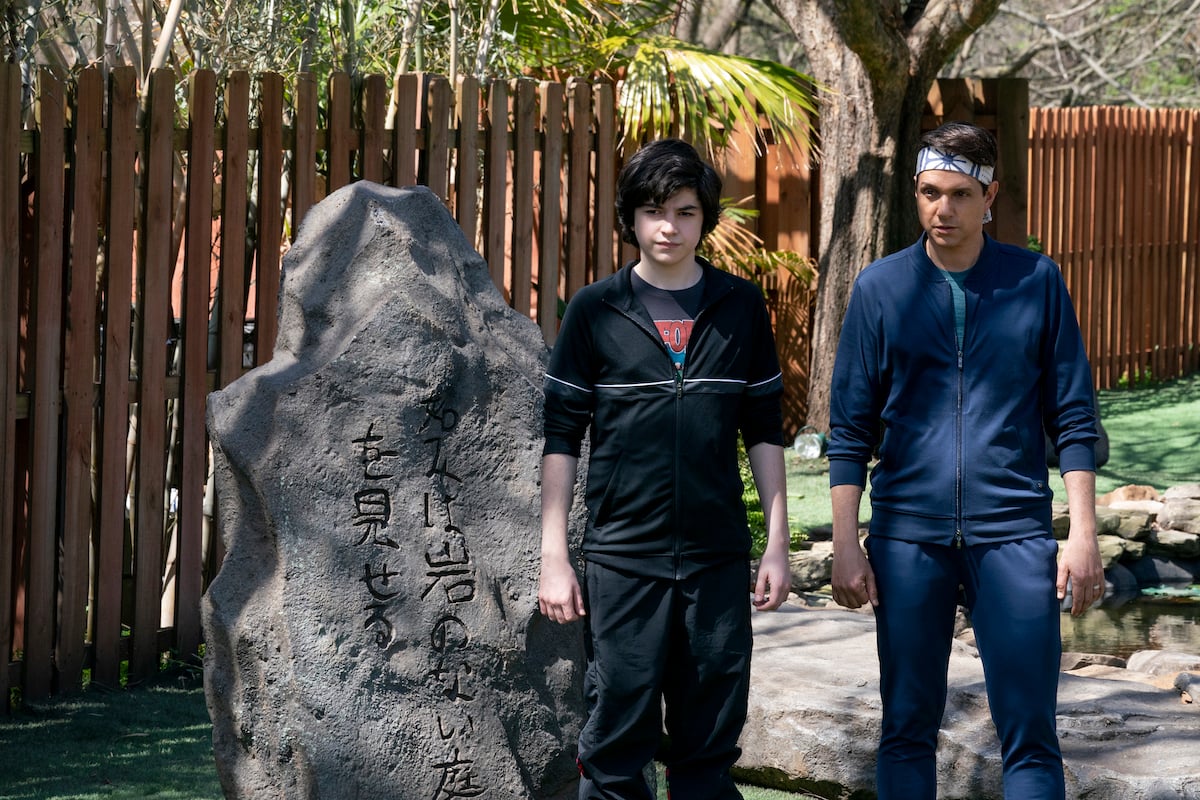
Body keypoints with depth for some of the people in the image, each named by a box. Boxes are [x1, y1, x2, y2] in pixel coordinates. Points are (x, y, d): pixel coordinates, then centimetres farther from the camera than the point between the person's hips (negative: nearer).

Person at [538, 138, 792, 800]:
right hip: (622, 557, -2)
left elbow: (763, 430, 11)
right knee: (617, 744, -2)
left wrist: (777, 544, 7)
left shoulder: (740, 307, 6)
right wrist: (554, 555, -2)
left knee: (708, 746, 6)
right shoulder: (595, 310, 1)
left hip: (717, 558, 2)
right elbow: (561, 437, 2)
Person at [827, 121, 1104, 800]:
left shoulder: (1037, 281, 3)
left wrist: (1084, 532, -2)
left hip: (1014, 535, -1)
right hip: (907, 534, 1)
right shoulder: (881, 288, 5)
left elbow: (1073, 417, 5)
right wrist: (846, 545, 1)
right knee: (908, 729, 7)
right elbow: (851, 430, 7)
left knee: (1031, 736, -2)